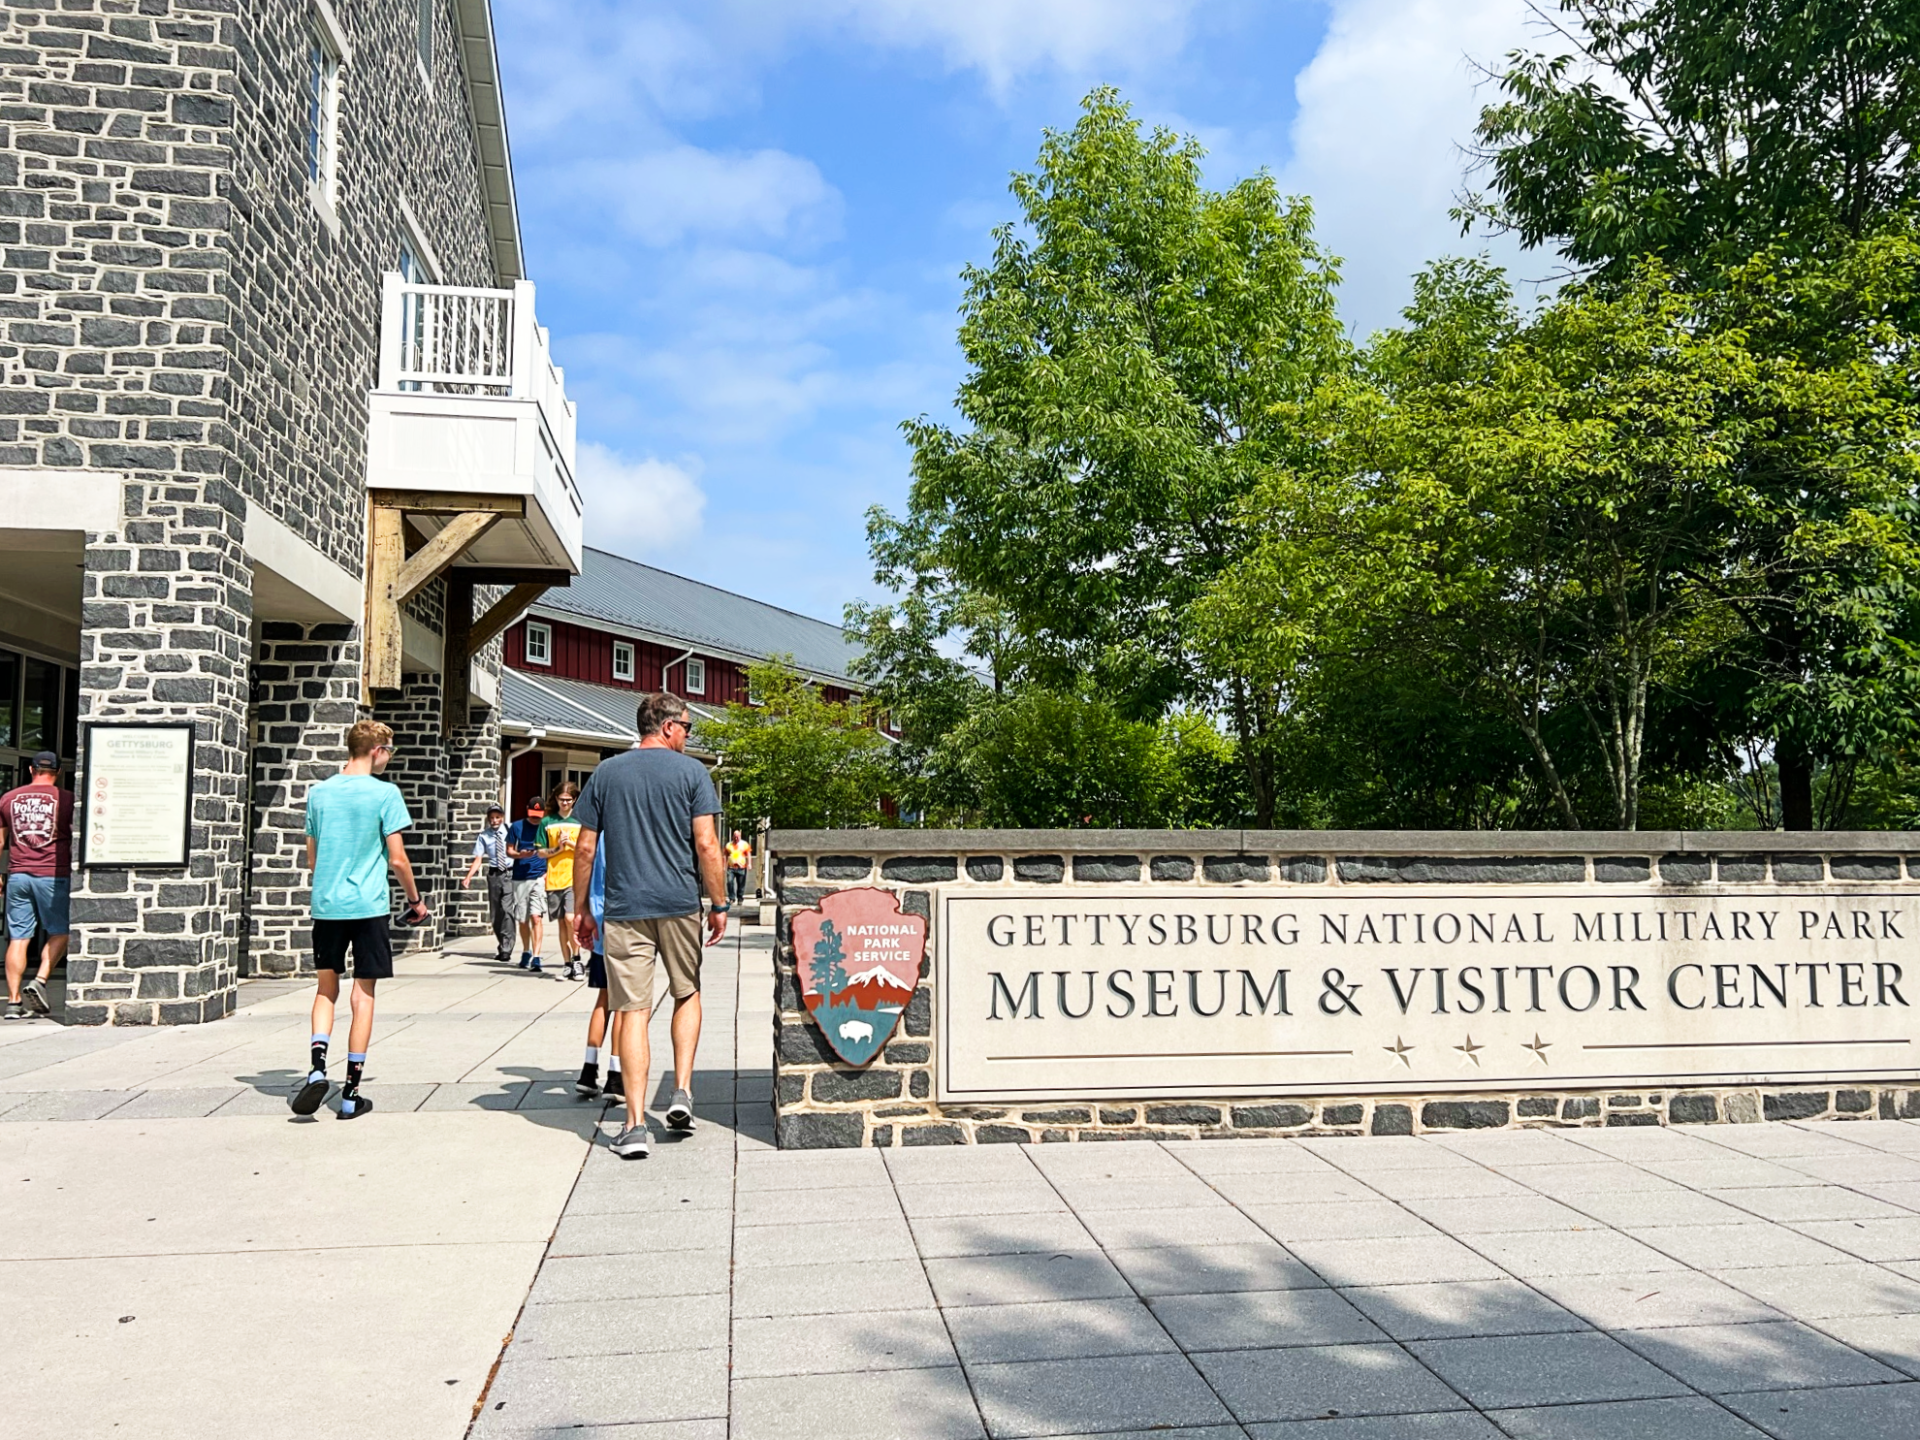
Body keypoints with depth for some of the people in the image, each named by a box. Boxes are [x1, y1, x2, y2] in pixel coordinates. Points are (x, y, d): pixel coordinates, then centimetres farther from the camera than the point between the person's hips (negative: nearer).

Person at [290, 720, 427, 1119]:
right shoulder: (384, 793, -7)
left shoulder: (319, 792, 7)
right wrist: (415, 900, 7)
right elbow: (397, 858, -8)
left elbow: (311, 858, 13)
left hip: (326, 905, 4)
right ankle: (351, 1092, 7)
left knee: (326, 989, 16)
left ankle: (317, 1068, -4)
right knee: (363, 994, 4)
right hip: (369, 906, -4)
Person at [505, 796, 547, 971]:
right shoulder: (517, 827, 6)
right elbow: (509, 850, 9)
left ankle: (535, 957, -14)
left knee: (536, 917, -13)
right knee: (522, 919, 11)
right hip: (520, 878, 2)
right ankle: (526, 952, 31)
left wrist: (549, 871, -6)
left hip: (539, 877, -2)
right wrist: (520, 854, -13)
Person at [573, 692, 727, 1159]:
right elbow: (706, 845, -7)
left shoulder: (606, 773, 7)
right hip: (680, 905, -1)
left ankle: (636, 1124, 1)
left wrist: (581, 909, 14)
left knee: (632, 1011, 3)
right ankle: (682, 1090, 13)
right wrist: (719, 904, 1)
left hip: (624, 909, 1)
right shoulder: (691, 772, -1)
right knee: (687, 993, 21)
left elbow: (586, 848, 6)